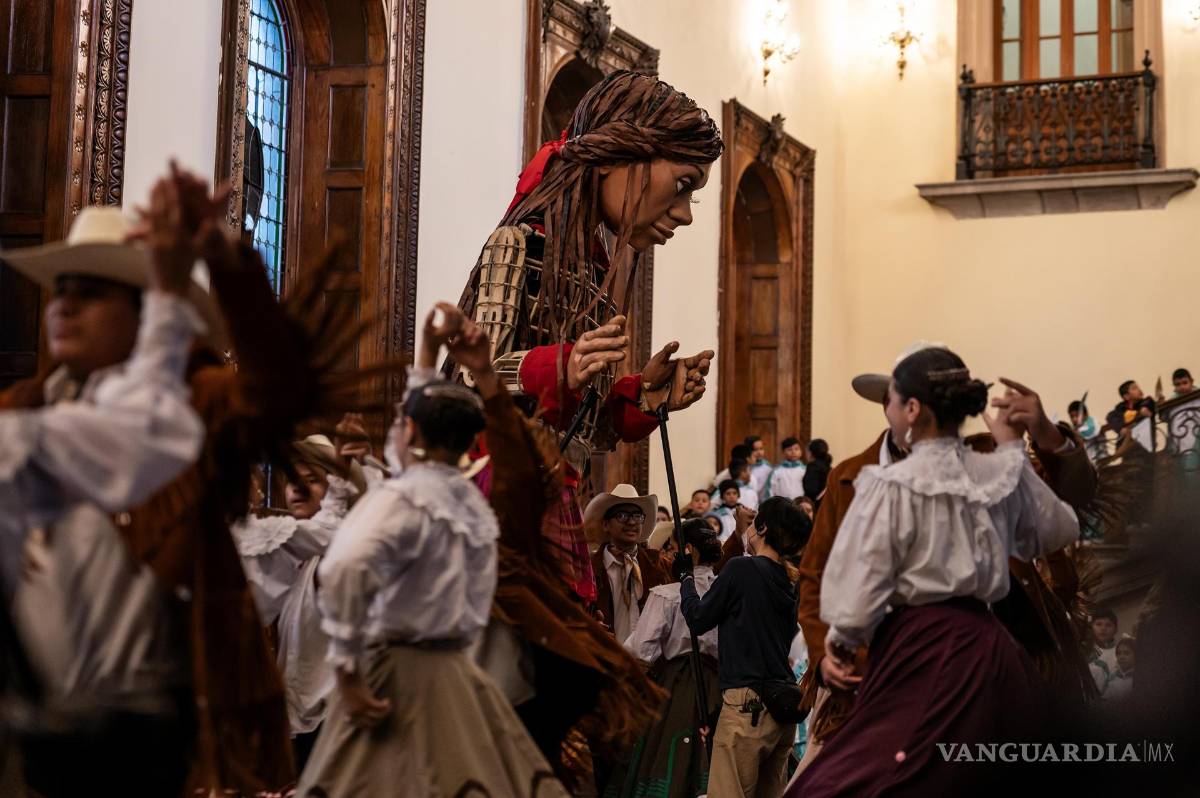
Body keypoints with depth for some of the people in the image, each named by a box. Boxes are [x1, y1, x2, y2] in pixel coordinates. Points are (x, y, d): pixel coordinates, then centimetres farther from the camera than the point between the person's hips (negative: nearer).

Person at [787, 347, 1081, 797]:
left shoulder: (891, 487, -12)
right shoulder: (1002, 475, 6)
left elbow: (858, 597, -14)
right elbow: (1060, 531, 26)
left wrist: (842, 637, 9)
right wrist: (1013, 450, 27)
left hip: (922, 655, -7)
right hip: (990, 646, 7)